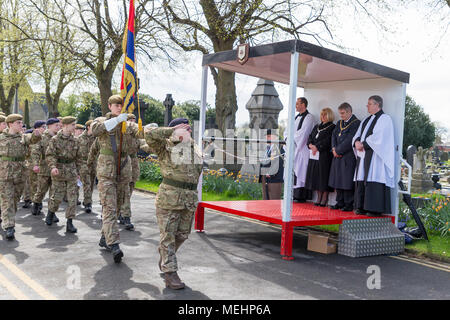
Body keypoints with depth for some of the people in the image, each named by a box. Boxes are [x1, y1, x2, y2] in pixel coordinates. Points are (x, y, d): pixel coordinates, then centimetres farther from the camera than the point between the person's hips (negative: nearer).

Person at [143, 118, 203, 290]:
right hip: (169, 197, -6)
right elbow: (149, 134, -17)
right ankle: (170, 273, 6)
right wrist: (172, 131, -9)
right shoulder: (165, 146, -2)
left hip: (190, 199, 6)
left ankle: (164, 255, 40)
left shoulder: (195, 147, 15)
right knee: (168, 235, -1)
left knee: (182, 234, 15)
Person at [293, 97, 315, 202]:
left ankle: (301, 196, -3)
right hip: (295, 148, 8)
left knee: (301, 170, -7)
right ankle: (294, 194, 11)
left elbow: (302, 133, -17)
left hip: (303, 149, -8)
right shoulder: (297, 117, 18)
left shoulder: (309, 117, -8)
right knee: (294, 170, 7)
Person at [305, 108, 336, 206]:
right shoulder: (316, 126, 20)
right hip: (314, 155, 7)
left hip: (325, 155, -7)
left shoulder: (332, 127, -2)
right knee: (316, 176, 6)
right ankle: (319, 197, 13)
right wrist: (310, 145, -5)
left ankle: (324, 198, 1)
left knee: (324, 175, -6)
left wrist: (317, 147, -15)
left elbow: (328, 140, -12)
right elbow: (310, 137, 14)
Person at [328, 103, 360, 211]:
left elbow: (349, 140, -16)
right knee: (338, 179, 10)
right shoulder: (339, 123, 16)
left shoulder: (356, 123, -10)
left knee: (347, 181, -6)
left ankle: (349, 204, 2)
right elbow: (334, 136, 13)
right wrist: (334, 148, -3)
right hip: (338, 156, 8)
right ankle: (340, 203, 19)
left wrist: (338, 150, -12)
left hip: (348, 156, -8)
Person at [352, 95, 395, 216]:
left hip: (375, 156, -8)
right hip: (363, 154, 8)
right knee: (362, 181, 6)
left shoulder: (385, 119, -5)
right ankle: (362, 207, 11)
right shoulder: (367, 120, 20)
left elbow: (377, 137, -16)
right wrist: (357, 142, -5)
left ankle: (375, 209, -7)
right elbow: (358, 134, 16)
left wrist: (363, 144, -13)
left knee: (373, 181, -10)